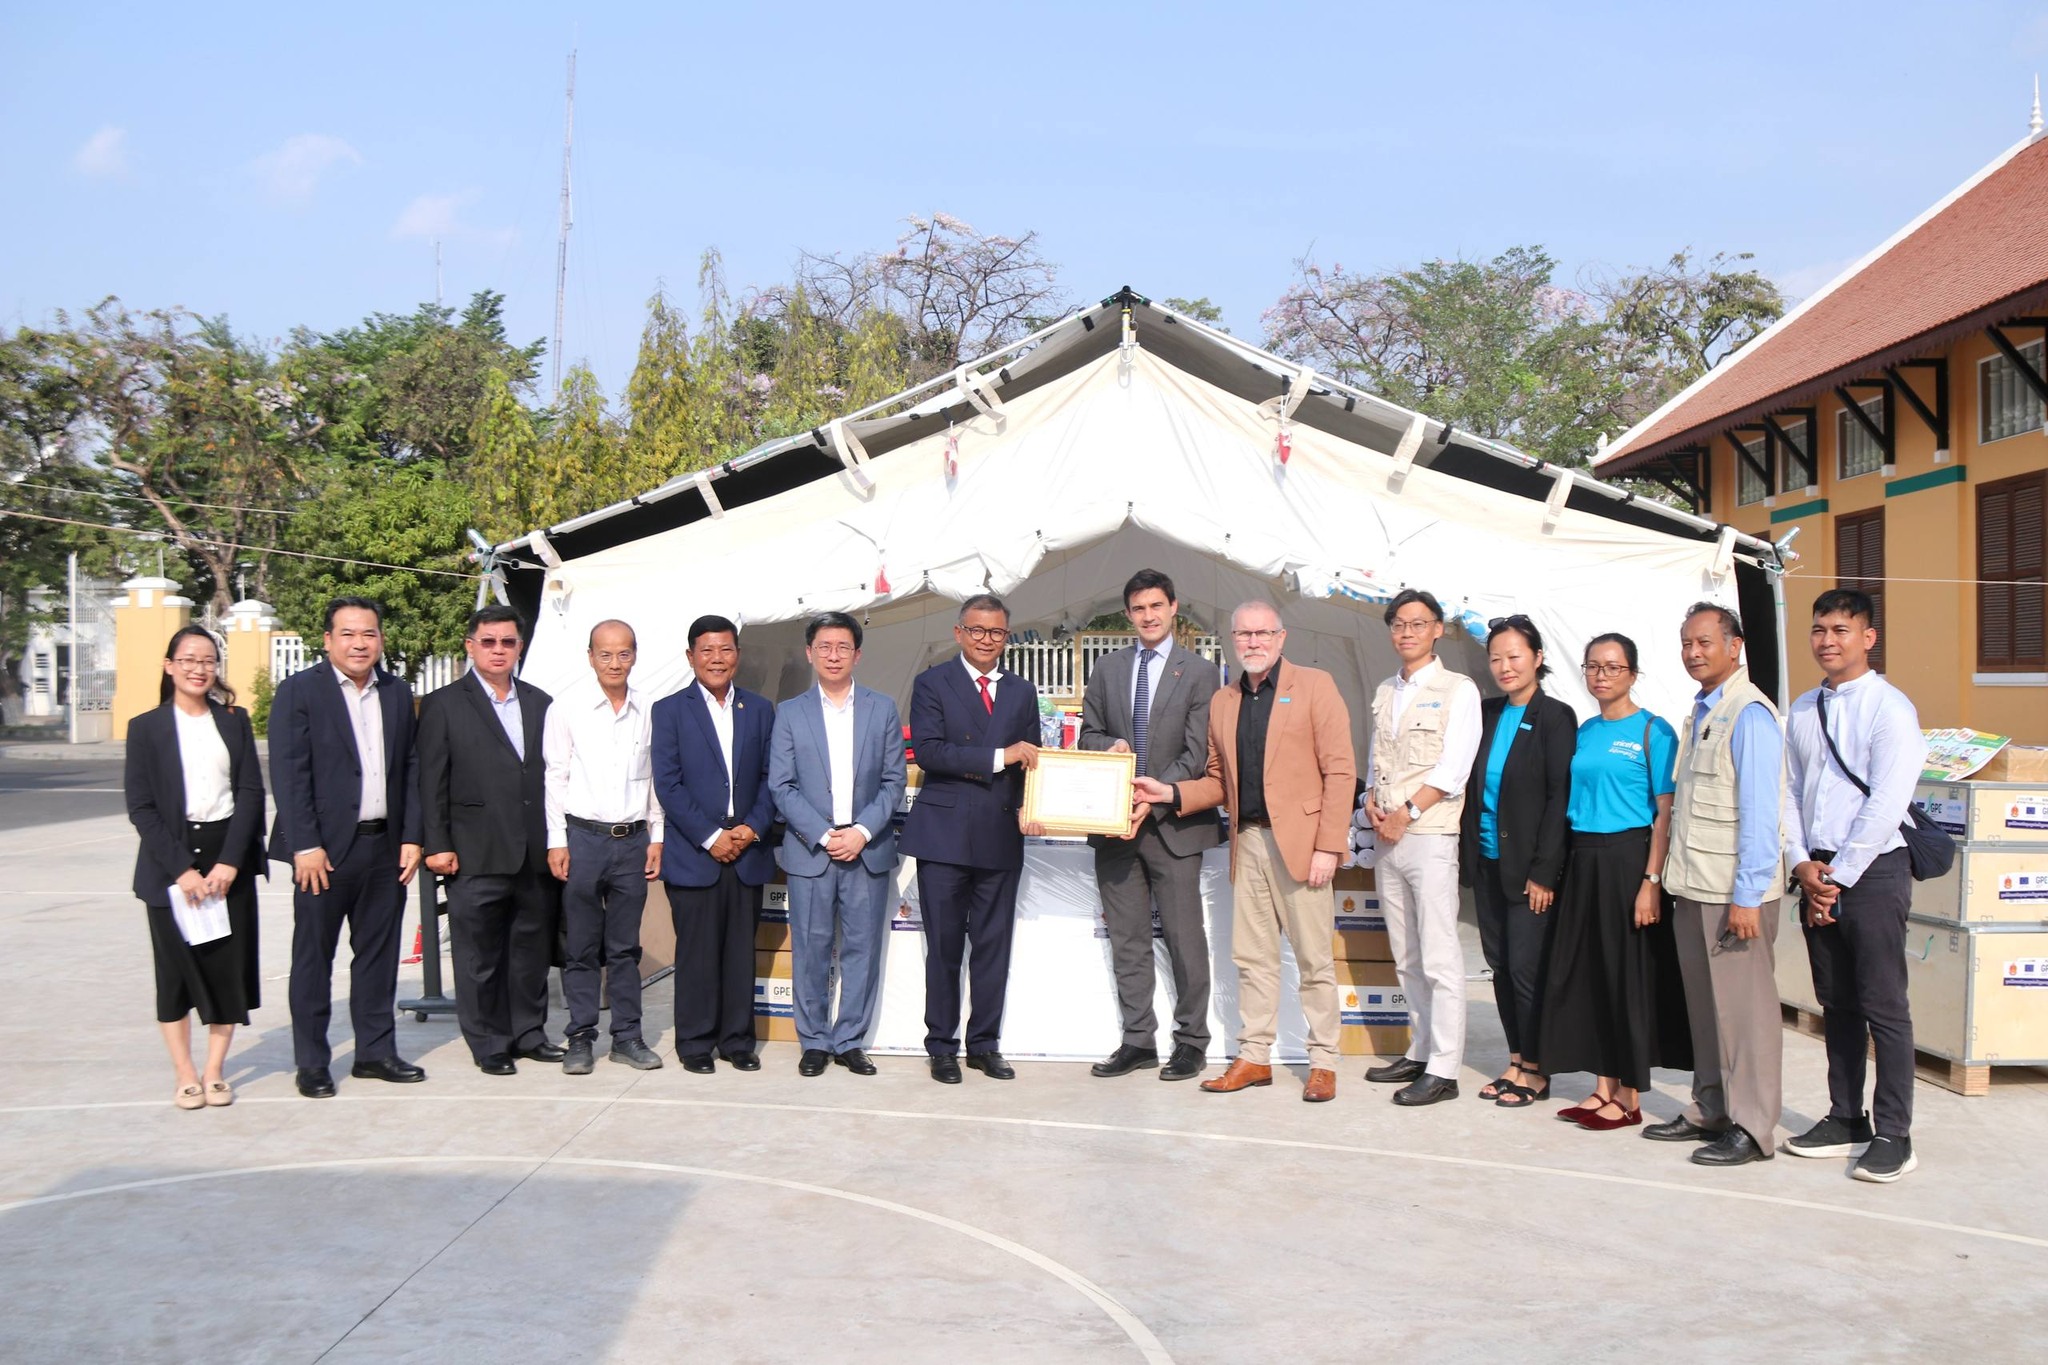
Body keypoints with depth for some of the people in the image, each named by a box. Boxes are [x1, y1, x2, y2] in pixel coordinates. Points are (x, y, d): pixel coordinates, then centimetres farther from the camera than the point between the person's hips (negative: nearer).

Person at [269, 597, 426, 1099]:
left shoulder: (397, 694, 11)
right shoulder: (299, 691, -4)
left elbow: (411, 768, 11)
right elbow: (289, 773, -9)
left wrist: (411, 836, 3)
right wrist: (306, 845, -15)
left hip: (386, 846, 5)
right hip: (326, 848, -5)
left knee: (378, 952, 11)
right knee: (313, 957, 4)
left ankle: (375, 1052, 21)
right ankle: (311, 1062, 13)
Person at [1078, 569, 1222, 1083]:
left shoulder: (1199, 672, -1)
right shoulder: (1107, 671, 13)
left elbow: (1196, 754, -7)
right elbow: (1089, 733, 16)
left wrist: (1152, 802, -17)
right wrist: (1110, 745, -8)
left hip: (1172, 822, -4)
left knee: (1184, 936, 1)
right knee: (1127, 938, 9)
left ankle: (1191, 1041, 12)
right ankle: (1138, 1040, 18)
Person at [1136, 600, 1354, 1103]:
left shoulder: (1314, 685, -1)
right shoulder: (1222, 702, 15)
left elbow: (1340, 771, -6)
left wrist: (1328, 846, -13)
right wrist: (1171, 793, 0)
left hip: (1298, 841, -5)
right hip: (1247, 841, 5)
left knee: (1315, 958, 0)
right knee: (1251, 957, 9)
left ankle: (1323, 1062, 9)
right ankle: (1253, 1057, 17)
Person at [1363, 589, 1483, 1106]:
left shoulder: (1458, 690, -3)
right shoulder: (1385, 693, 18)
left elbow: (1453, 769, -10)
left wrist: (1406, 813, -14)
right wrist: (1372, 803, 1)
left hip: (1430, 835, -7)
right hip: (1387, 836, 7)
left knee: (1440, 958, -7)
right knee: (1406, 957, 12)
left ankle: (1444, 1070, -5)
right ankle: (1421, 1052, 21)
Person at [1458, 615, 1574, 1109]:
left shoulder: (1554, 717, -9)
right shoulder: (1486, 713, 8)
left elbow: (1560, 798, -12)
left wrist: (1544, 872, -15)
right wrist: (1469, 854, 6)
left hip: (1527, 865, -6)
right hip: (1487, 862, 6)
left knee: (1526, 967, -2)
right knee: (1500, 964, 11)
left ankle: (1535, 1070, 10)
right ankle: (1516, 1062, 22)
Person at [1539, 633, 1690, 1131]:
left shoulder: (1652, 731, -7)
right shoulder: (1585, 732, 12)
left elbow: (1666, 814, -11)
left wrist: (1652, 881, -18)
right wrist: (1567, 865, 5)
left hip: (1628, 860, -6)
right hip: (1583, 860, 7)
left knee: (1629, 973, 0)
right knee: (1584, 972, 8)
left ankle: (1629, 1098, 9)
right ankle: (1603, 1088, 19)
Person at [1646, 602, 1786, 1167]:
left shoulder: (1749, 714, -12)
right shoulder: (1701, 711, 16)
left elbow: (1760, 811, -17)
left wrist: (1747, 895, -19)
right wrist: (1674, 877, 15)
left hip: (1734, 892, -9)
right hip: (1693, 887, 9)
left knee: (1744, 1008, -3)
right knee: (1704, 1006, 15)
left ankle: (1750, 1128, 4)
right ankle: (1709, 1110, 24)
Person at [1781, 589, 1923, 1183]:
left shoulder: (1889, 707, -9)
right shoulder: (1803, 711, 12)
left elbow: (1886, 806, -15)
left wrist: (1838, 876, -13)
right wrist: (1804, 866, -1)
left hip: (1872, 871, -6)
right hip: (1817, 874, 7)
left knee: (1883, 1007, -2)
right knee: (1836, 1006, 14)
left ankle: (1893, 1136, 5)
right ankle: (1846, 1119, 24)